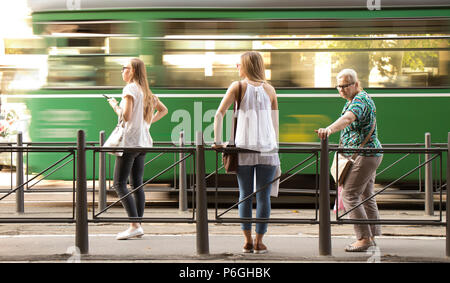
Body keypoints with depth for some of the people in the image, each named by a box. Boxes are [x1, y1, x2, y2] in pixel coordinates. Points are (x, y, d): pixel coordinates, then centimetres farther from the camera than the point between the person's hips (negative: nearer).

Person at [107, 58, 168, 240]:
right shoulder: (146, 91, 16)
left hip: (130, 141, -9)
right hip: (143, 141, 9)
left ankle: (134, 225, -17)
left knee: (119, 183, -8)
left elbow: (125, 116, -18)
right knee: (137, 184, 9)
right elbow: (163, 110, 25)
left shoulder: (130, 89, -10)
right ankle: (138, 226, 7)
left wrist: (114, 105, -2)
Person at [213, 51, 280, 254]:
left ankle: (247, 241, 7)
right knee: (263, 196, 4)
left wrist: (218, 141, -1)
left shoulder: (238, 87, 1)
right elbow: (275, 123, 12)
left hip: (244, 148, -1)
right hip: (267, 148, 1)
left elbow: (219, 114, -6)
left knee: (245, 195, 8)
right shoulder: (270, 90, 8)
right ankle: (259, 242, 6)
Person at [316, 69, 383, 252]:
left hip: (364, 155, -11)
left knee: (349, 195, -12)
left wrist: (329, 129, -56)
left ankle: (363, 238, -12)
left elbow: (347, 119, -39)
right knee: (366, 197, 15)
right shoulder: (358, 99, 17)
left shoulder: (359, 100, -18)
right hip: (370, 155, 11)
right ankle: (372, 236, 20)